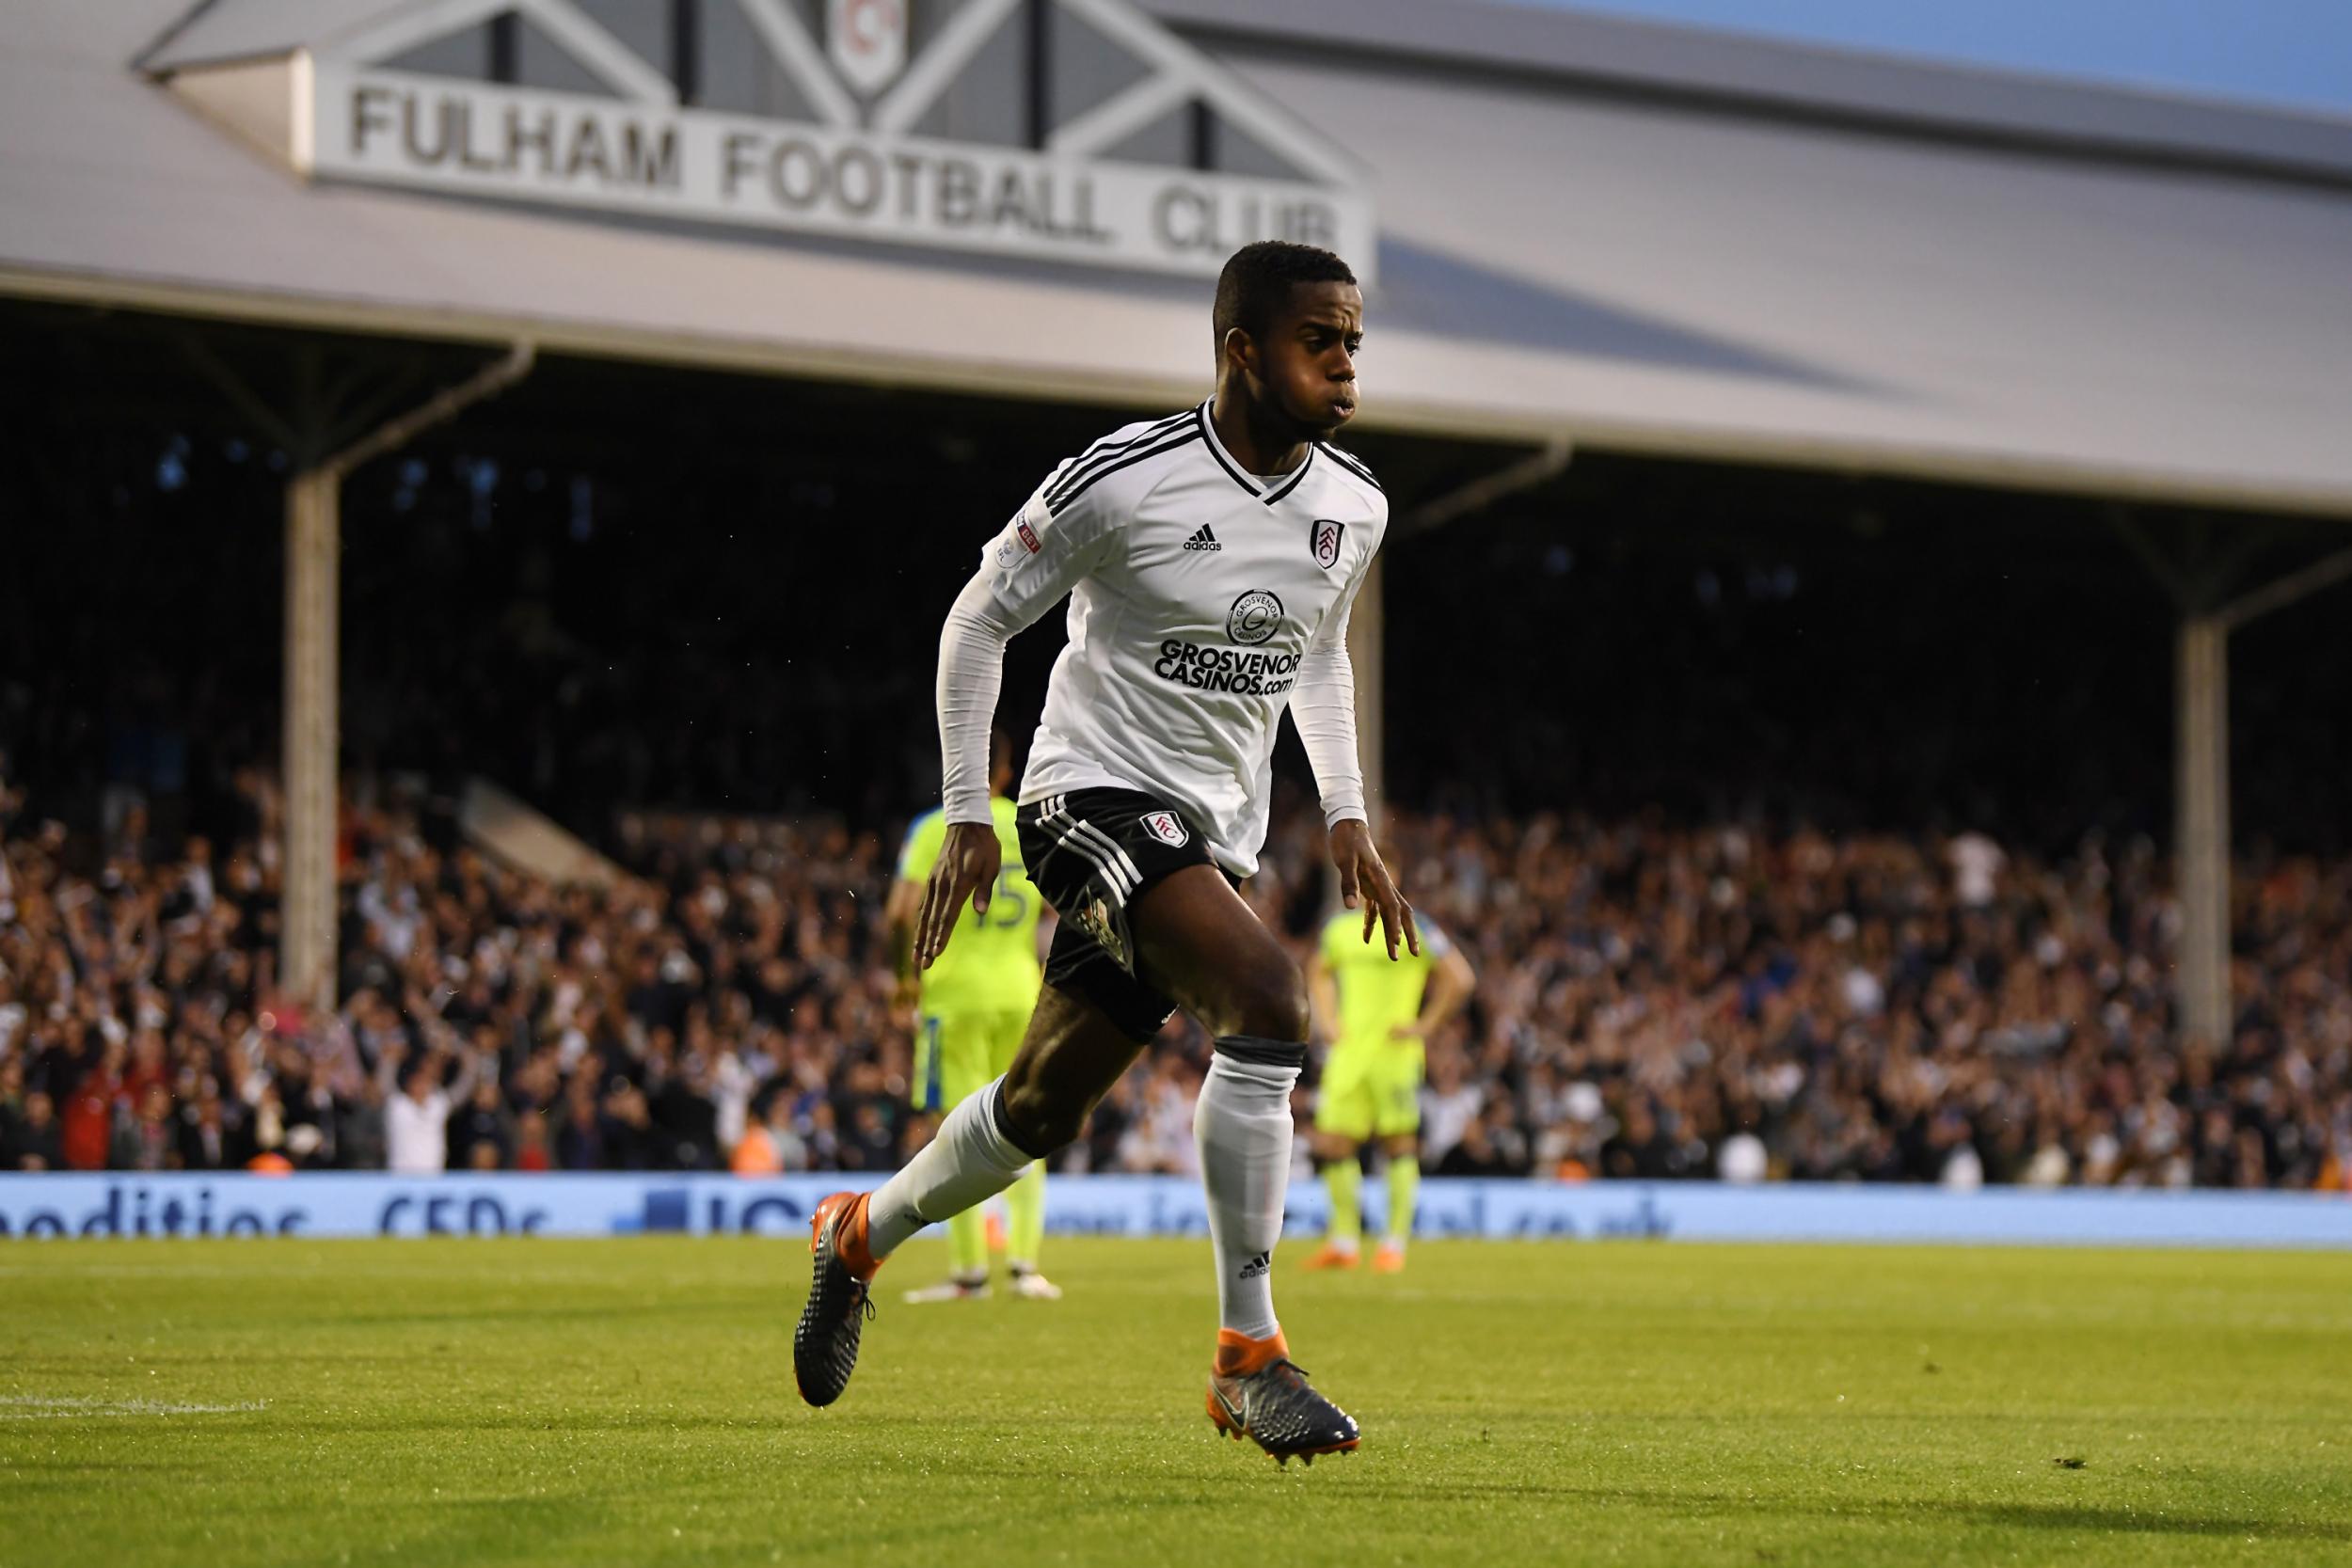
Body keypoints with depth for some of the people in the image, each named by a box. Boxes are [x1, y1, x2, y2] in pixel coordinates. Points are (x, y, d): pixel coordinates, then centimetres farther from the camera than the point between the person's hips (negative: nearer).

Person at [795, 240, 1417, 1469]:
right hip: (1097, 792, -7)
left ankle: (861, 1236, 42)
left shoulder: (1353, 510, 2)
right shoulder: (1122, 481, -16)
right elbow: (979, 621, -4)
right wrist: (967, 818, -6)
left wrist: (1345, 817, 12)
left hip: (1216, 833, 7)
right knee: (1268, 999, -29)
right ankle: (1248, 1357, -23)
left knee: (1044, 1107, 13)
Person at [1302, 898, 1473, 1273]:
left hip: (1395, 1052, -6)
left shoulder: (1412, 930, -6)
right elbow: (1319, 972, 31)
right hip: (1348, 1052, 6)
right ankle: (1344, 1241, 11)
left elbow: (1460, 978, -9)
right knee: (1332, 1141, 1)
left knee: (1399, 1143, -3)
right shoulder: (1339, 928, 12)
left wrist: (1424, 1025, -9)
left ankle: (1395, 1242, 4)